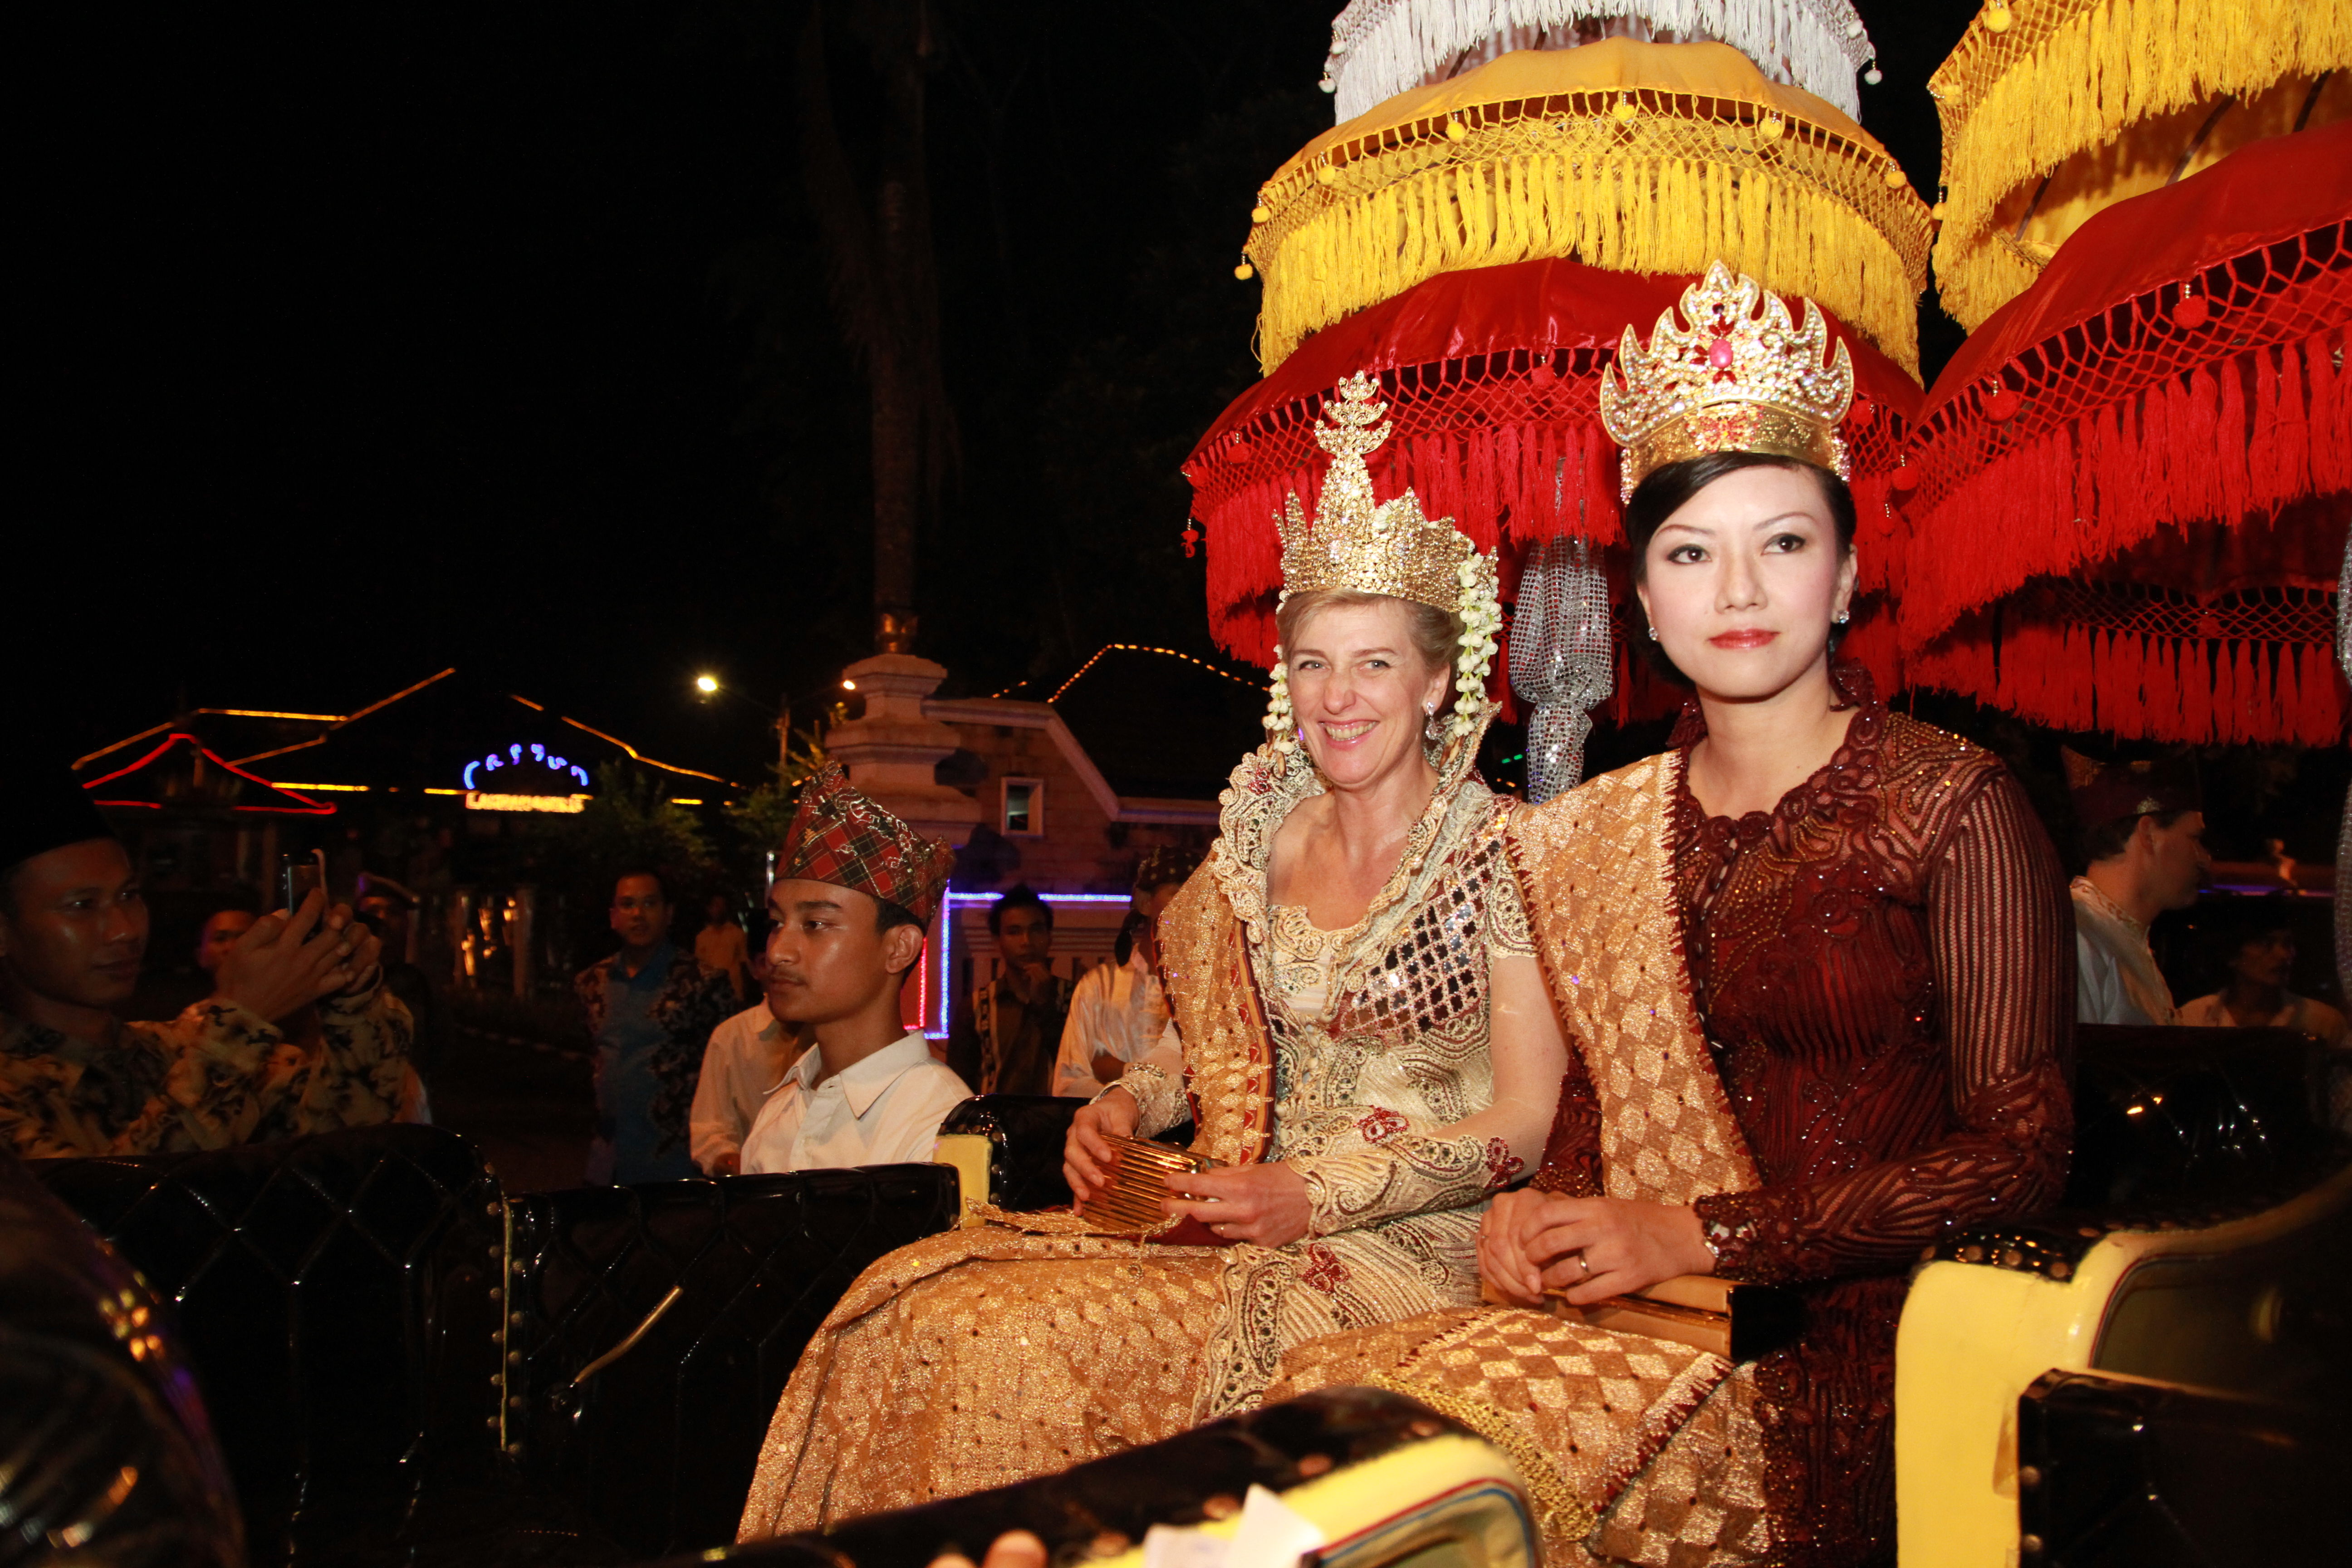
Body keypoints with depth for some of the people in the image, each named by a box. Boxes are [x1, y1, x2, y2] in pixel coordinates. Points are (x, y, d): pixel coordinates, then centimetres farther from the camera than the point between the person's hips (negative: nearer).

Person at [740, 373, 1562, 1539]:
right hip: (1257, 1214, 6)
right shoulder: (1262, 838, 9)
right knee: (917, 1305, -15)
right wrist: (1127, 1105, -1)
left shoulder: (1500, 853, -8)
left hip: (1414, 1248, -5)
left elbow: (1526, 1123, -10)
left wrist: (1316, 1196, -19)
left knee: (1034, 1342, -27)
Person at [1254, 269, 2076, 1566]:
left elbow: (2022, 1147, -9)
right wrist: (1545, 1210, -3)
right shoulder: (1608, 828, 11)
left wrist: (1697, 1234, -15)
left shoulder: (1954, 806, -5)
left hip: (1845, 1349, -4)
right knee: (1320, 1394, -19)